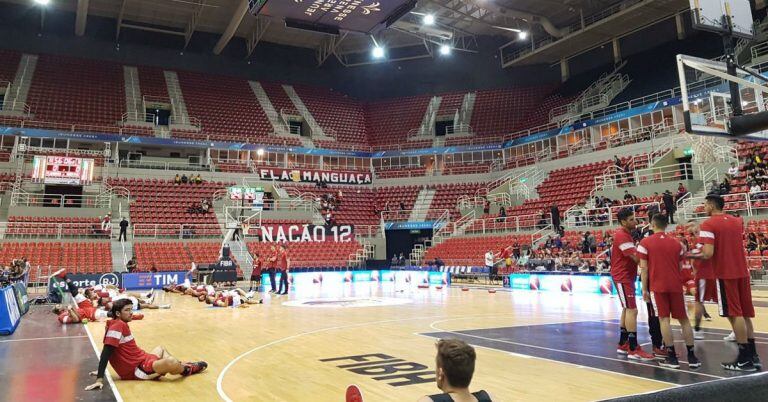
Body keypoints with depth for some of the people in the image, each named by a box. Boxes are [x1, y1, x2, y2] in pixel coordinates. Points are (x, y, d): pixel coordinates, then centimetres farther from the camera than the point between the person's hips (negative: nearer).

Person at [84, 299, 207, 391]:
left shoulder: (121, 324, 10)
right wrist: (100, 379, -32)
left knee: (160, 349, 34)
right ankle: (187, 369, 5)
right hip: (136, 370, -11)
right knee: (170, 361, -27)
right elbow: (106, 352, -26)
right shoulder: (118, 326, -19)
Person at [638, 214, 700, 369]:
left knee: (664, 319, 0)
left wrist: (644, 289, 0)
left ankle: (672, 357, -1)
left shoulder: (645, 243, -2)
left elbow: (643, 268, -5)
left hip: (657, 286, -3)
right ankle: (692, 356, 14)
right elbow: (680, 267, 14)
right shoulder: (676, 243, 9)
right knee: (684, 319, 11)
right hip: (676, 285, 3)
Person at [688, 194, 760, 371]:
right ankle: (753, 356, 18)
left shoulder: (708, 224, -10)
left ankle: (745, 360, 0)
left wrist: (693, 255, 0)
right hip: (742, 272, 7)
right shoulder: (737, 221, 12)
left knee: (734, 314, -3)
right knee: (745, 314, 13)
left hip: (725, 274, -7)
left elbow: (708, 254, -18)